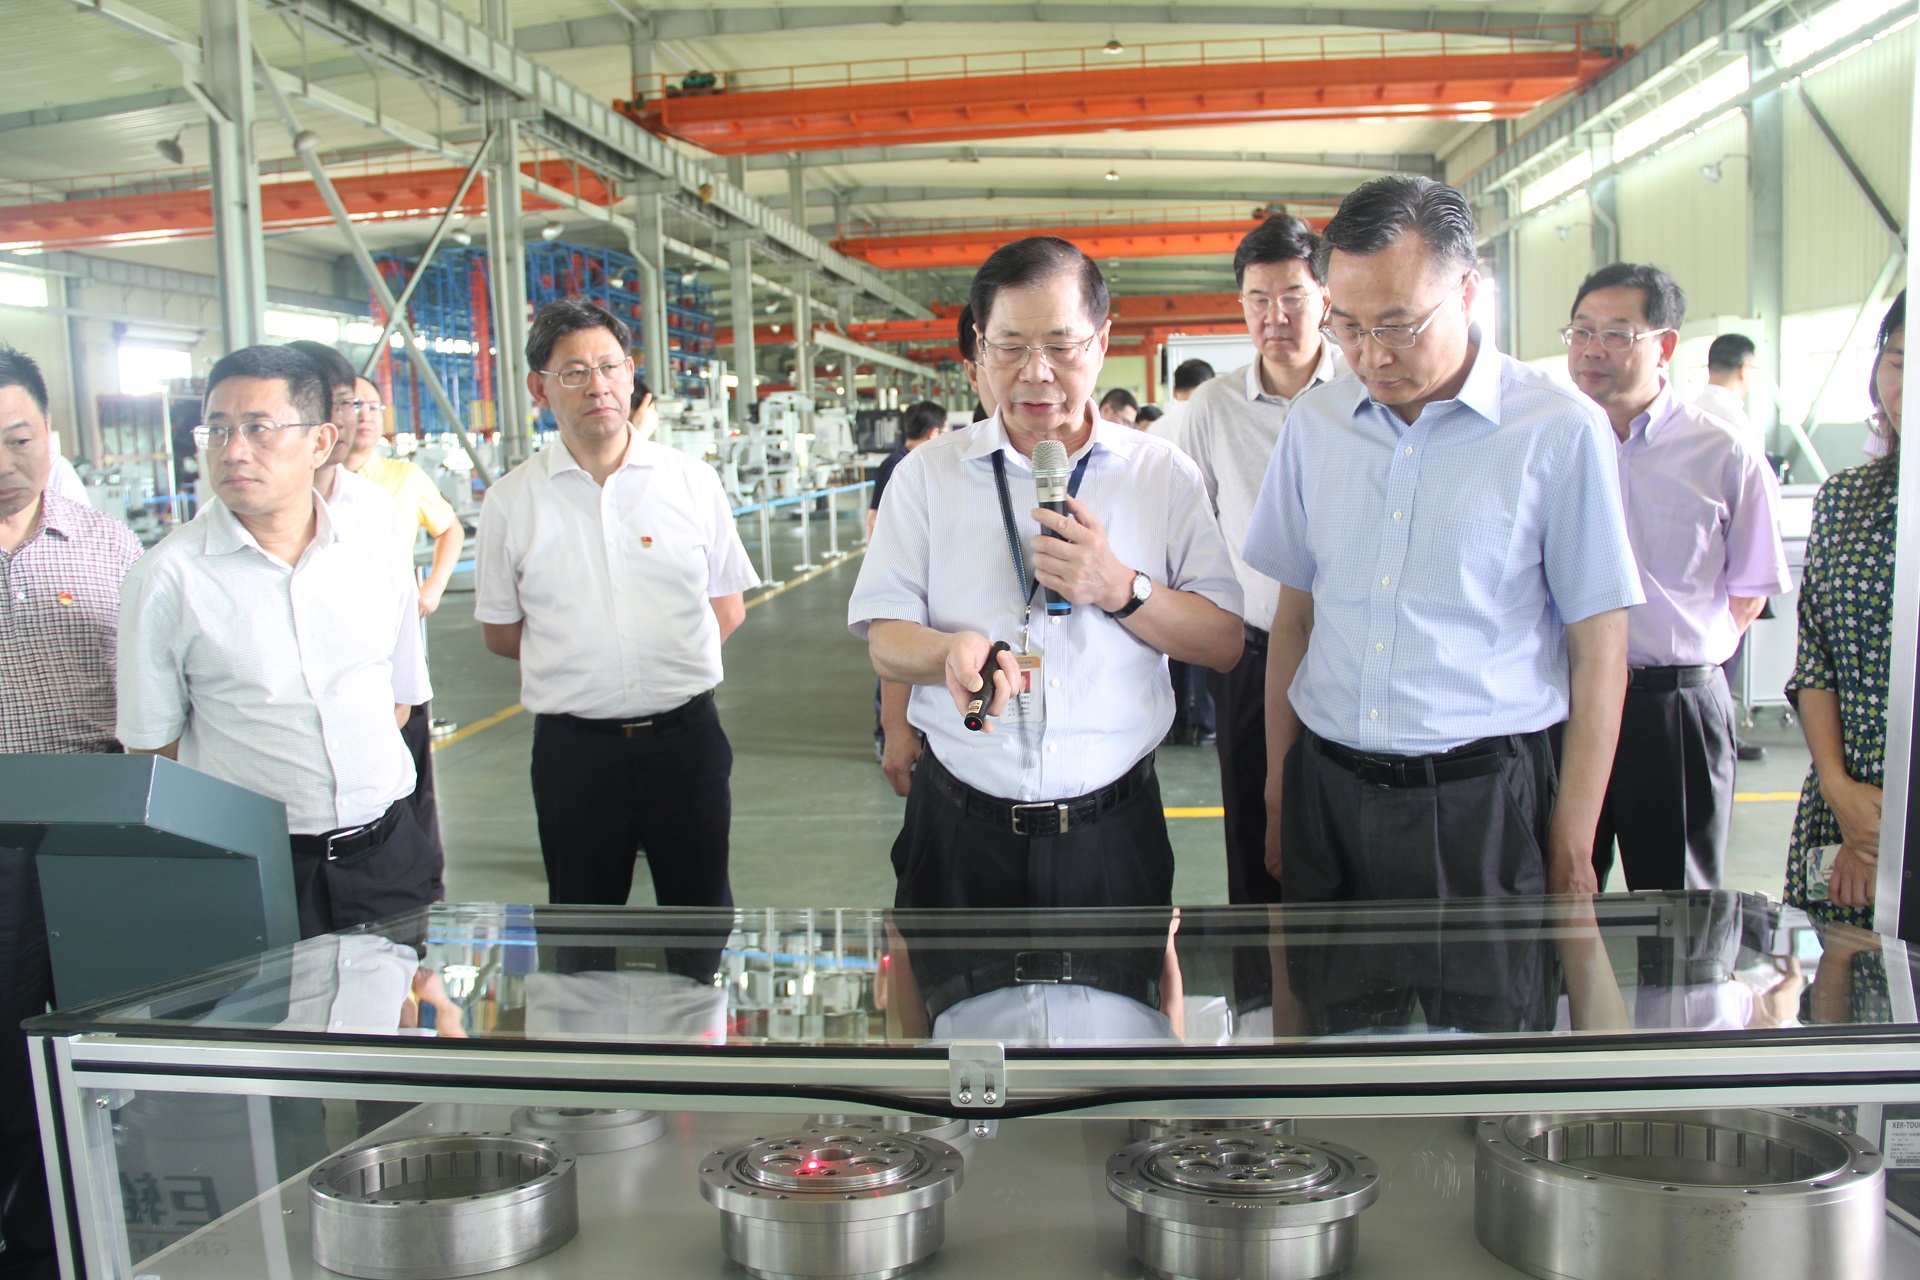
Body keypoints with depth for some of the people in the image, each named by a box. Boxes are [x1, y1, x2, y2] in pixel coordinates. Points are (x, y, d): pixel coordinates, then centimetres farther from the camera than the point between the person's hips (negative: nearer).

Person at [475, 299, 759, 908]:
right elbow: (498, 630, 9)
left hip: (685, 736, 0)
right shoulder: (511, 501, 1)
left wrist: (666, 659, 0)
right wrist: (579, 661, 2)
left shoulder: (692, 480, 2)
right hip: (573, 747, 0)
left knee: (702, 915, 12)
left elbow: (727, 608, 9)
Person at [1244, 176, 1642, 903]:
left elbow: (1597, 653, -4)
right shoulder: (1314, 422, 6)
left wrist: (1572, 852, -4)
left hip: (1477, 806, -3)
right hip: (1324, 793, 4)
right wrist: (1278, 792, 10)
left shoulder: (1559, 430, -6)